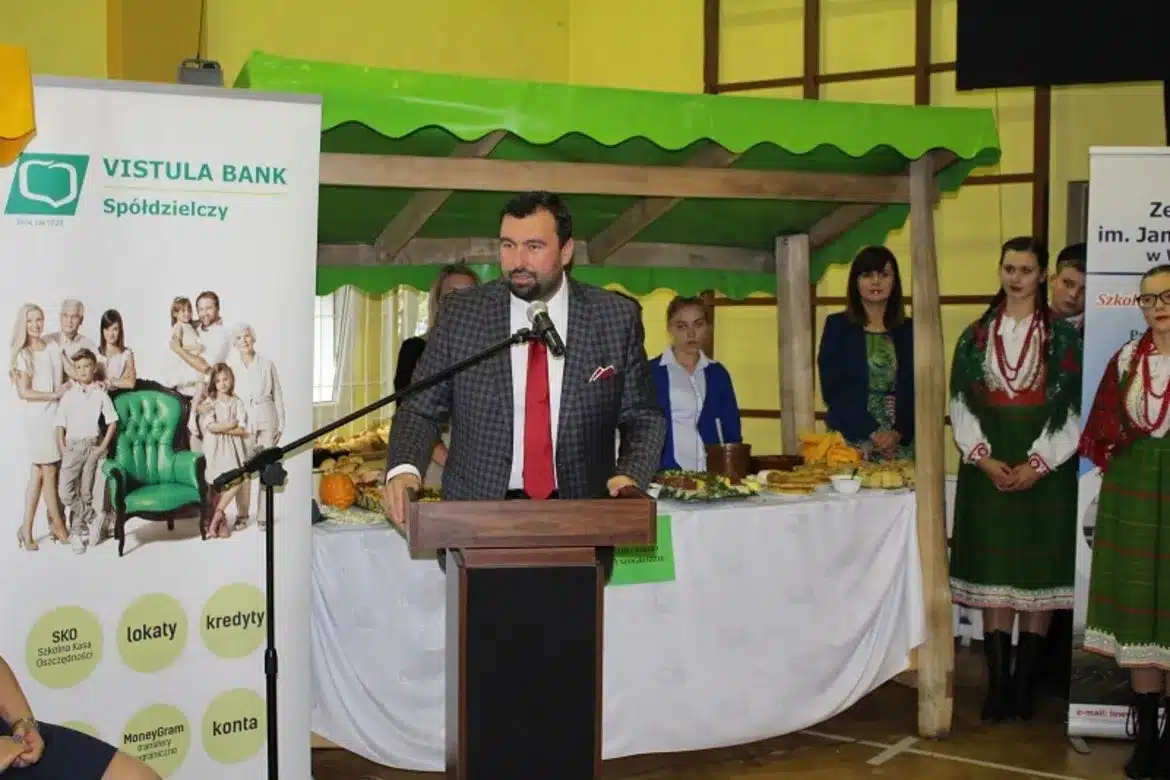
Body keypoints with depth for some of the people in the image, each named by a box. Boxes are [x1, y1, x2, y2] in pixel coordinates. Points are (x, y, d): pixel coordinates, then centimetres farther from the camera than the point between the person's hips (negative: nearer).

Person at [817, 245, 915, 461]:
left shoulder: (909, 330, 9)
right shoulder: (837, 326, 4)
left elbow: (916, 390, 4)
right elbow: (832, 390, -3)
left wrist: (898, 433, -12)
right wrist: (872, 433, -11)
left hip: (901, 444, 1)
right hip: (850, 442, -1)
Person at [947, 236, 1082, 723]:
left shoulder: (1063, 338, 2)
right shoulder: (975, 336, 8)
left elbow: (1074, 409, -3)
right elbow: (961, 406, 5)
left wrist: (1037, 463, -13)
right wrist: (984, 458, -9)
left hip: (1045, 471, -2)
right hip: (988, 468, 2)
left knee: (1038, 573, 1)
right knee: (993, 575, 2)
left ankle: (1024, 683, 9)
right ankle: (997, 684, 7)